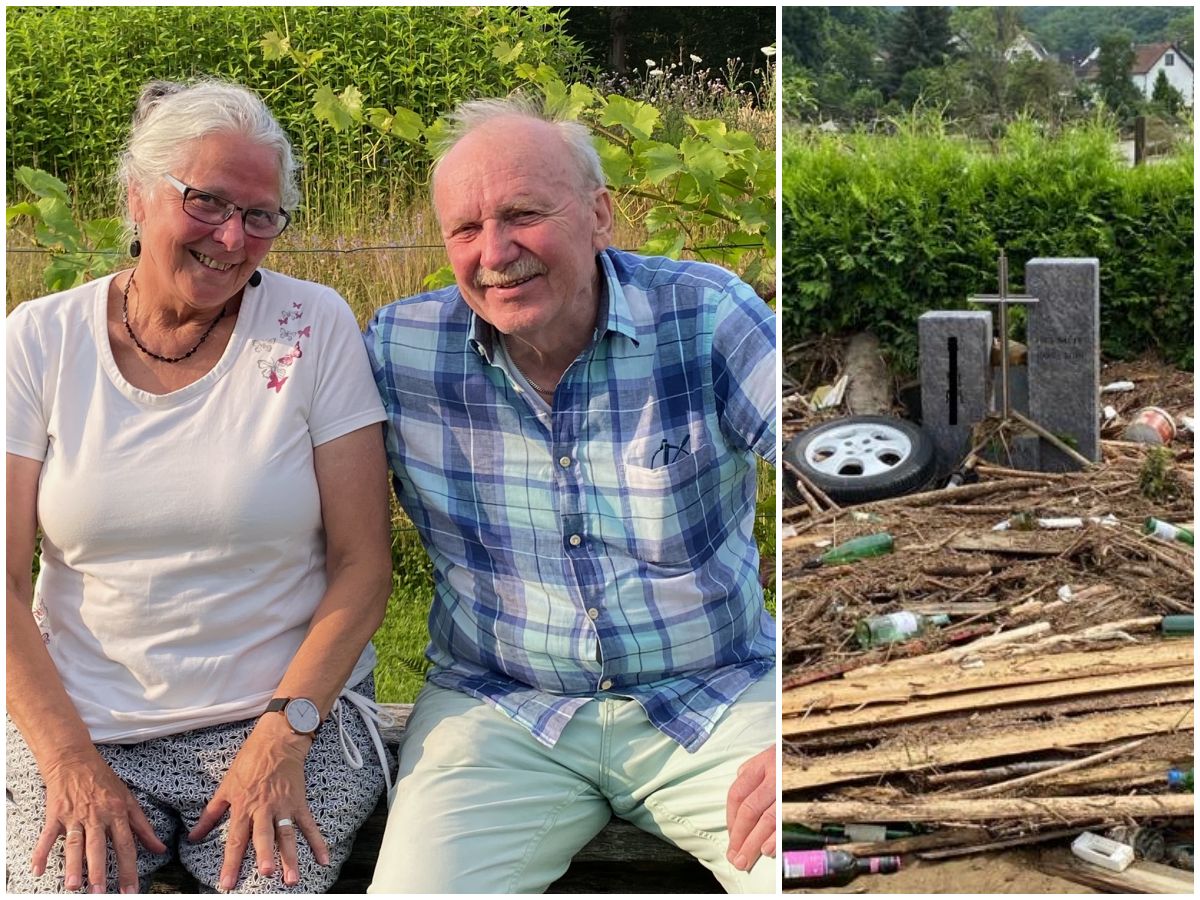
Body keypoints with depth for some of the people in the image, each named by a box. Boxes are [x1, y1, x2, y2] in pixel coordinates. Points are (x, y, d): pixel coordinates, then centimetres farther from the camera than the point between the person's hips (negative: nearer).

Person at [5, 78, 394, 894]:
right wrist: (71, 762, -11)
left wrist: (283, 735, -13)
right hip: (79, 727, 1)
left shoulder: (315, 328, -2)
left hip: (290, 713, -1)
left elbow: (363, 565, -3)